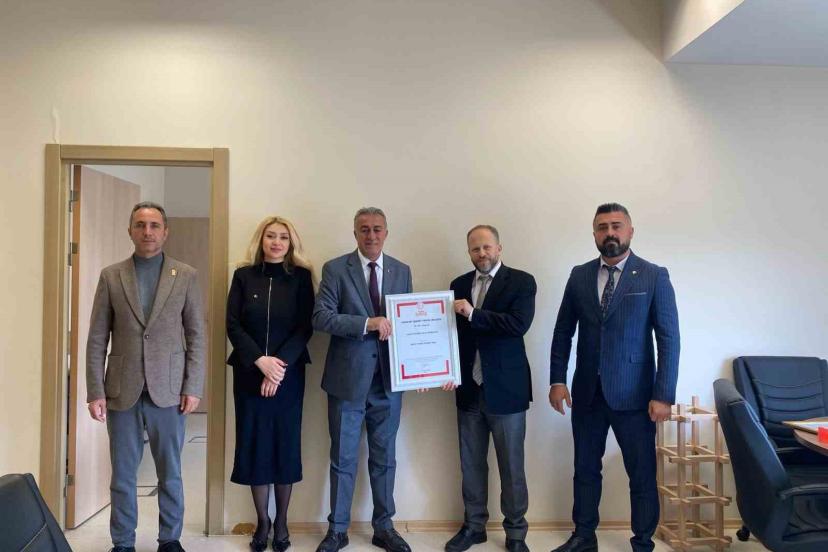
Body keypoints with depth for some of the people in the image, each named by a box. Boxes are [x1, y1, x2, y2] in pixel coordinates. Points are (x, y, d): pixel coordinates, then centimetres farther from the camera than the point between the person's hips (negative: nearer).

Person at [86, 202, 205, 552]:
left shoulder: (186, 276, 2)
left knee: (170, 474, 10)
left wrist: (193, 388, -5)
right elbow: (97, 340, 3)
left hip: (168, 391, -1)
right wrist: (95, 392, -3)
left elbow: (197, 336, 1)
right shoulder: (111, 276, 5)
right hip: (122, 391, 1)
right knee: (122, 476, 10)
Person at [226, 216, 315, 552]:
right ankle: (262, 521, 19)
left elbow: (305, 327, -4)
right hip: (249, 373, 1)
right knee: (255, 444, 4)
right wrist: (260, 360, -14)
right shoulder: (243, 276, 4)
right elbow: (233, 325, -2)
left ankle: (281, 521, 20)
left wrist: (280, 364, -15)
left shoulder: (301, 277, 2)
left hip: (289, 373, -1)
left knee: (285, 444, 5)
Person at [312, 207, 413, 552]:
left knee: (384, 457, 14)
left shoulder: (402, 271, 7)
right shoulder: (335, 269, -4)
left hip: (388, 378, 3)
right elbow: (320, 317, -14)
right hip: (348, 377, -3)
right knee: (343, 458, 9)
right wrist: (367, 323, -24)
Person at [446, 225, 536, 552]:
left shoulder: (521, 282, -4)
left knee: (511, 466, 7)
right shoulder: (459, 285, 9)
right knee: (471, 464, 13)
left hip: (505, 389, -4)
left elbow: (519, 324, -19)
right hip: (468, 389, 4)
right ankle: (474, 526, 28)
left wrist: (474, 314, -21)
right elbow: (453, 329, 7)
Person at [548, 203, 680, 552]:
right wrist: (557, 380, 2)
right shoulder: (579, 276, 6)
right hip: (587, 393, 3)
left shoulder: (654, 276, -4)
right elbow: (563, 332, 9)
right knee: (585, 469, 14)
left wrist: (663, 395, -11)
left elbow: (669, 339, -6)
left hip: (633, 394, -3)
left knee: (642, 475, 7)